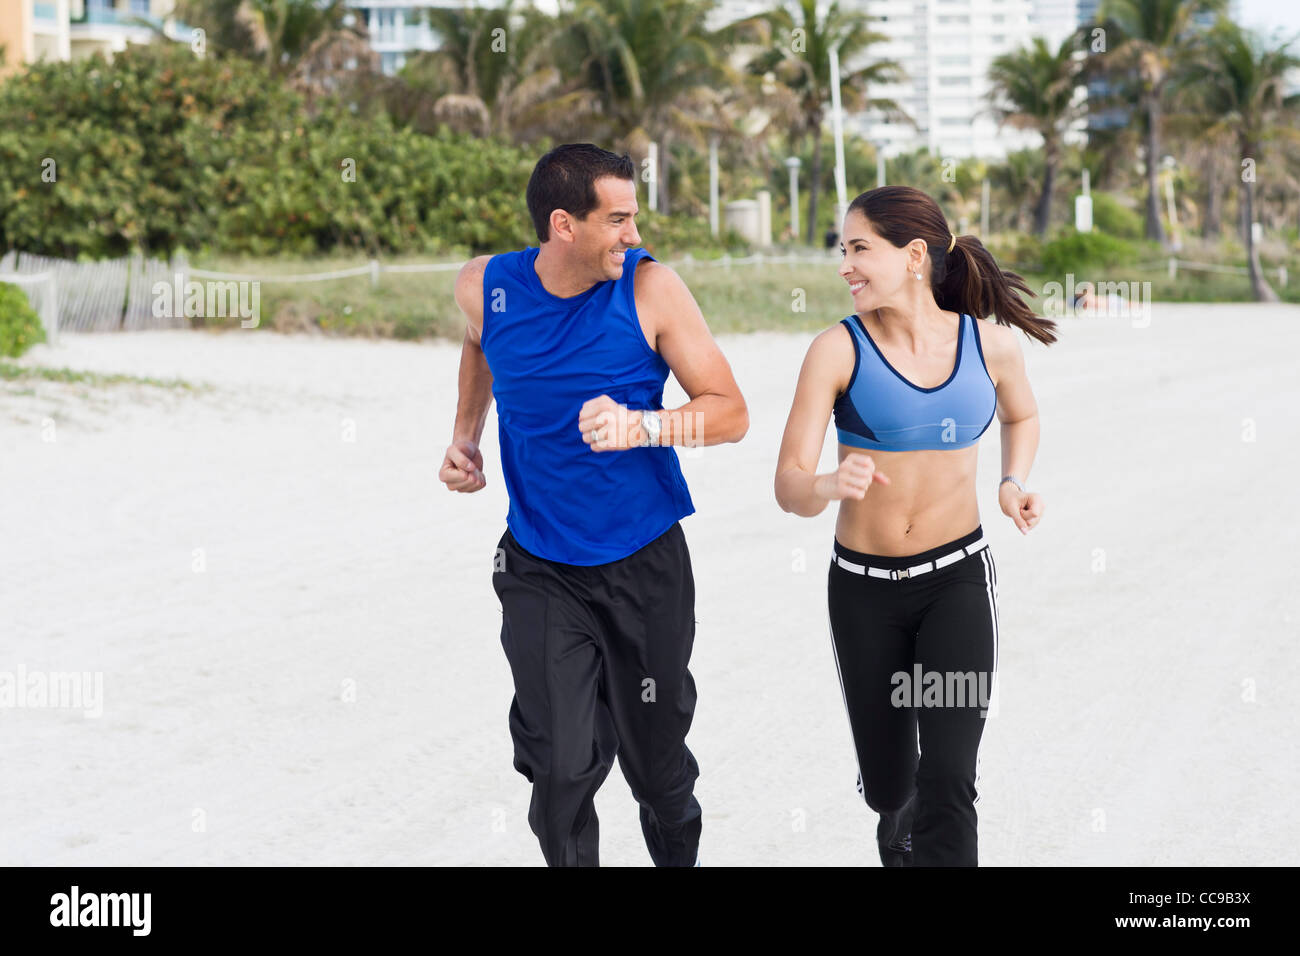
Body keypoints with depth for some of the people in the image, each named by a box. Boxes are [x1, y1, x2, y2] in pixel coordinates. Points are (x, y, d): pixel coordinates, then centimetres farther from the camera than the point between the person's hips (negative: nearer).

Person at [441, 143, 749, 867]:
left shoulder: (650, 288, -12)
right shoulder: (485, 289, -6)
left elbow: (731, 413, -11)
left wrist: (640, 426, -26)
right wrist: (466, 437, 11)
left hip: (646, 563, -1)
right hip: (542, 571, 1)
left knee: (658, 765, 10)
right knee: (562, 771, -9)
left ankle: (680, 856, 38)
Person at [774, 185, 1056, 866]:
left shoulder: (989, 344, -4)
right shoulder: (838, 350, -11)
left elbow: (1021, 415, 20)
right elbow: (788, 486, -15)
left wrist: (1014, 484, 1)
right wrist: (829, 486, -37)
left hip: (957, 580, 0)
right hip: (865, 588, 0)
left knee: (948, 780, -15)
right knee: (887, 783, 14)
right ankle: (898, 818, 51)